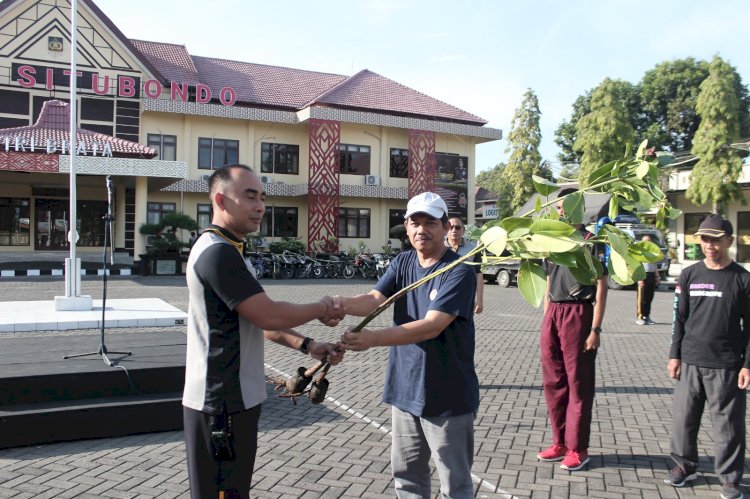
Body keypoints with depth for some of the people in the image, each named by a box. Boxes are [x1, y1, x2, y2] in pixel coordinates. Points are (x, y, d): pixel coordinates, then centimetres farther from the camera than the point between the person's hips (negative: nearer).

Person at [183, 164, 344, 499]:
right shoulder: (218, 252, -20)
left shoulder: (222, 250, 14)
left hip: (232, 398, 10)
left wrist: (306, 345, 5)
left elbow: (256, 320, 14)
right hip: (222, 404, -10)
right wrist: (322, 309, -6)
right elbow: (269, 316, -23)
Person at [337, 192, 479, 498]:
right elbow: (374, 299, -10)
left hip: (448, 396, -6)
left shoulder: (459, 272, -16)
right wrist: (343, 304, -33)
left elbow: (431, 326, -26)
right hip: (404, 389, 6)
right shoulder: (401, 263, 4)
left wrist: (373, 339, -37)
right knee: (406, 474, 19)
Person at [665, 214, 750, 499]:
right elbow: (679, 318, 8)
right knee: (684, 417, 9)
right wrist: (674, 355, 5)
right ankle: (684, 465, 26)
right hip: (690, 361, 2)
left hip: (726, 365, -2)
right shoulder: (689, 276, 5)